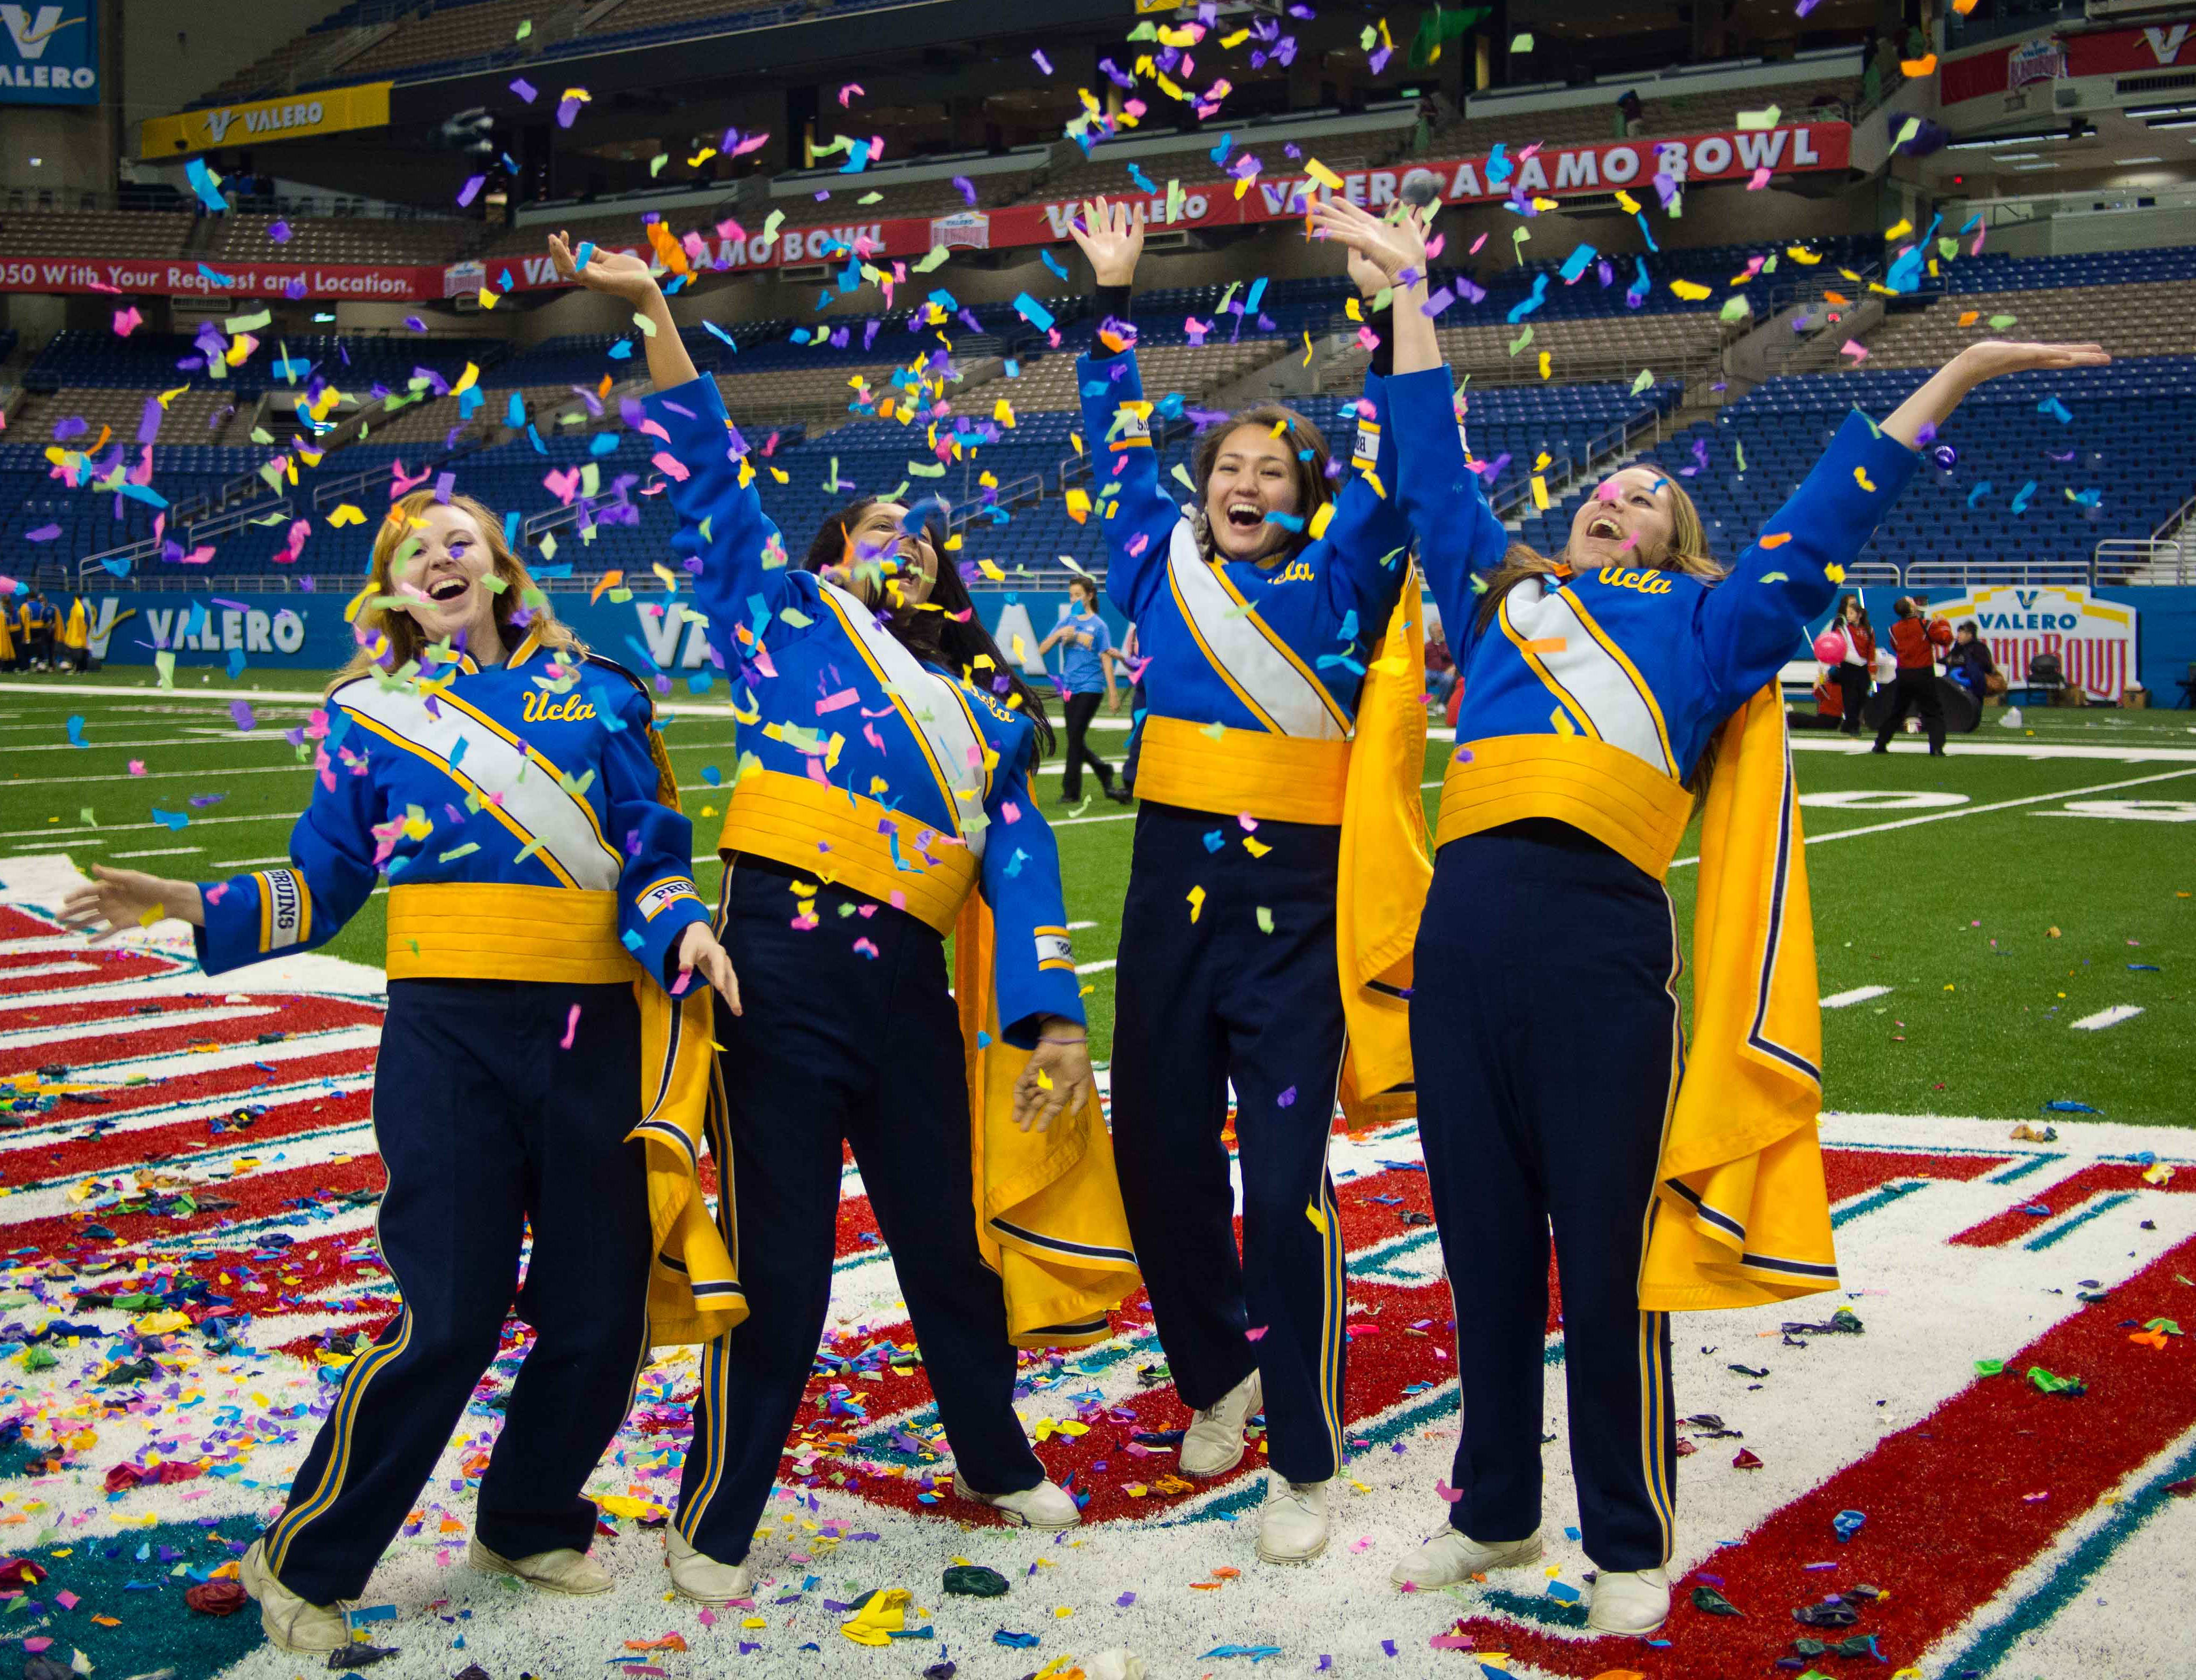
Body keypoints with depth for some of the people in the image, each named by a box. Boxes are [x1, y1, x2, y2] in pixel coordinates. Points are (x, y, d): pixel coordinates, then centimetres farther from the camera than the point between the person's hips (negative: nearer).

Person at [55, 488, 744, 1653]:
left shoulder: (594, 694, 8)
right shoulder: (372, 716, 8)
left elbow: (652, 851, 7)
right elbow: (320, 888, 8)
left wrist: (682, 926, -12)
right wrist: (188, 906, -6)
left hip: (598, 1031, 2)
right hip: (448, 1035, -2)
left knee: (603, 1312, 5)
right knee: (453, 1317, -7)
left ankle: (528, 1523, 31)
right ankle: (304, 1564, 11)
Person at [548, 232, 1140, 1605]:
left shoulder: (984, 701, 15)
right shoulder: (788, 616, 9)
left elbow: (1021, 860, 8)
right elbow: (711, 475, 4)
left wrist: (1049, 1012, -3)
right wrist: (655, 314, -3)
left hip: (909, 987, 4)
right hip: (784, 963, -4)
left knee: (951, 1234, 15)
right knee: (779, 1259, 0)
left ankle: (996, 1459, 37)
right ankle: (714, 1526, 16)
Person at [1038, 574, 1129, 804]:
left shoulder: (1098, 626, 1)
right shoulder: (1066, 623, 12)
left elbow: (1106, 660, 0)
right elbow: (1041, 651, 6)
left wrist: (1113, 694, -4)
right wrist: (1059, 635, -11)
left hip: (1090, 687, -5)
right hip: (1068, 688, 5)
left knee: (1076, 737, -11)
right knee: (1075, 740, 6)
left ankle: (1071, 791, -5)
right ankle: (1104, 771, 26)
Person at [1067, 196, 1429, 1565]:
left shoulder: (1337, 585, 3)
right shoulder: (1164, 567, 11)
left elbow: (1388, 466, -4)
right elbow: (1122, 441, 18)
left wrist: (1391, 316, -8)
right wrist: (1114, 300, 17)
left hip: (1295, 903, -4)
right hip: (1175, 890, 4)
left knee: (1286, 1181, -6)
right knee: (1160, 1154, 10)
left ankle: (1304, 1460, 6)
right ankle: (1217, 1373, 34)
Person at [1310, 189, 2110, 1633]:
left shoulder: (1699, 621, 18)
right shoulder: (1499, 592, 24)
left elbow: (1826, 515, 17)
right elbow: (1434, 463, 30)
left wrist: (1955, 377, 14)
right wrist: (1410, 283, 35)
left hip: (1602, 939, -3)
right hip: (1465, 928, 3)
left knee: (1608, 1260, 1)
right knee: (1486, 1248, 10)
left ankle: (1631, 1544, 16)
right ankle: (1497, 1512, 26)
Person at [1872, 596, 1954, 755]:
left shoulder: (1894, 629, 1)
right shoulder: (1926, 625, -12)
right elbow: (1946, 639, -7)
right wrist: (1943, 624, 11)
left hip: (1903, 676, 4)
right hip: (1924, 675, -4)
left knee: (1896, 711, 17)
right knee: (1934, 712, 2)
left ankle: (1880, 745, 22)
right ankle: (1937, 747, -10)